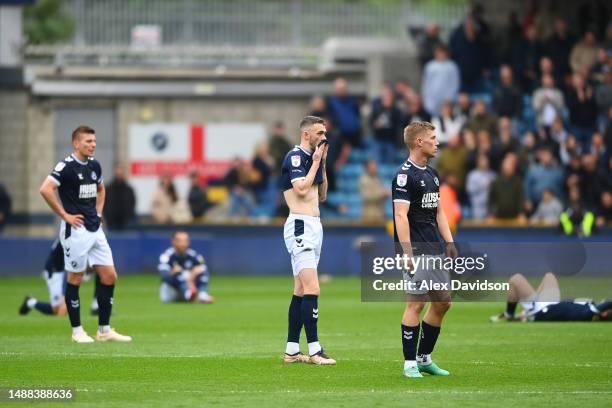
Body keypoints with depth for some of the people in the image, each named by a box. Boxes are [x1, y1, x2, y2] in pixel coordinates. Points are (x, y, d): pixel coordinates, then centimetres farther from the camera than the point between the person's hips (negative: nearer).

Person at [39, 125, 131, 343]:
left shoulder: (94, 166, 11)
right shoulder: (66, 166, -12)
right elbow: (46, 189, -23)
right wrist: (64, 215, -18)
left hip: (95, 229, 8)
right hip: (76, 230, -8)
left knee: (109, 276, 4)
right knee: (75, 278, 0)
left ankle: (104, 330, 11)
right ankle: (77, 331, 9)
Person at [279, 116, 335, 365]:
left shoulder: (311, 158, 18)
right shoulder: (295, 156, -9)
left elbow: (321, 195, 22)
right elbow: (301, 189, -20)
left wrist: (323, 164, 14)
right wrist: (316, 162, -9)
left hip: (314, 226, 10)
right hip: (300, 225, -10)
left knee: (301, 292, 10)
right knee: (312, 290, -16)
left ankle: (291, 351, 12)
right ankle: (314, 351, -19)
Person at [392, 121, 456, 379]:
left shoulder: (432, 174, 16)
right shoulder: (405, 175, -11)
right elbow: (401, 215, -17)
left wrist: (449, 242, 14)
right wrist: (408, 253, -22)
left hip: (435, 251, 9)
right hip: (416, 250, -9)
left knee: (442, 303, 10)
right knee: (416, 304, -8)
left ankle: (424, 357, 20)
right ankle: (410, 363, -2)